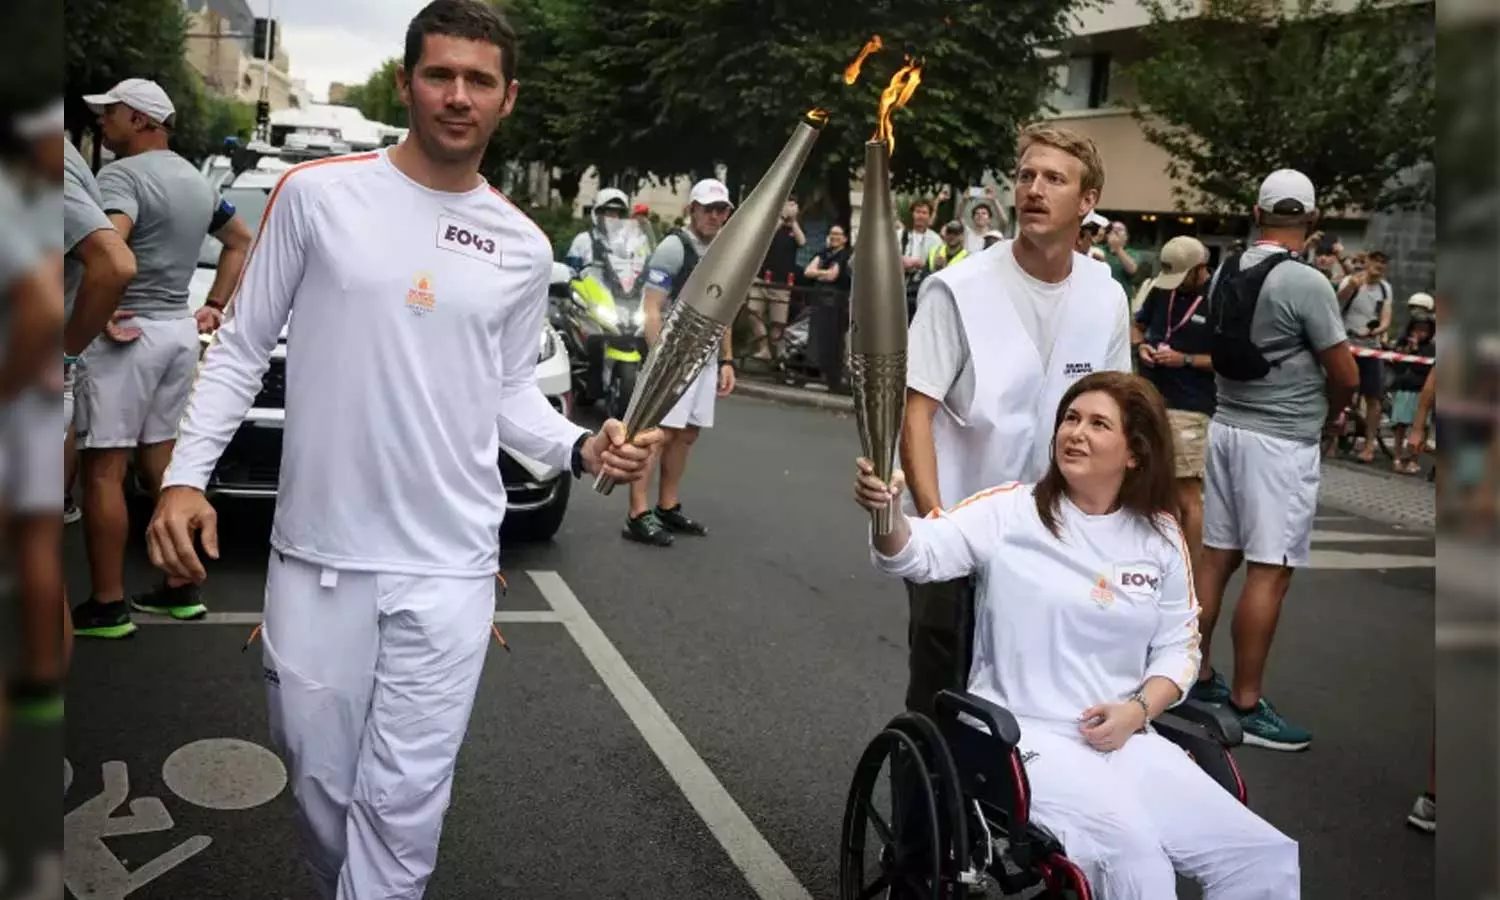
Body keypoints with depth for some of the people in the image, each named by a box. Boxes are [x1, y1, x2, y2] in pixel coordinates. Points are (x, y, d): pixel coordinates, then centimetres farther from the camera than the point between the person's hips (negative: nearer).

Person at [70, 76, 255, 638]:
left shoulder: (122, 175, -11)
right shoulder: (196, 180, 16)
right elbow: (241, 241, 28)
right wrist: (215, 307, 22)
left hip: (130, 334, -8)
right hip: (180, 332, 8)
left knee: (103, 471, -3)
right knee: (161, 466, 14)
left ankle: (107, 607, 1)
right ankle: (180, 590, 19)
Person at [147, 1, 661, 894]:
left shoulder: (524, 247, 4)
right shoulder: (316, 194, -3)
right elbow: (242, 348, 3)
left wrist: (580, 447, -4)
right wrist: (186, 474, -6)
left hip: (449, 566, 1)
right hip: (315, 555, 0)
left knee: (405, 800, 2)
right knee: (320, 780, 13)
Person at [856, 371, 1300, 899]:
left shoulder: (1160, 536, 7)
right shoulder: (1010, 511, -5)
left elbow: (1177, 647, 12)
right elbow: (918, 553, -17)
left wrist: (1136, 710, -6)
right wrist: (885, 514, -39)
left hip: (1125, 739, 5)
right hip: (1026, 737, -5)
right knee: (1133, 857, -29)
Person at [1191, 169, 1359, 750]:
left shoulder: (1226, 274, 4)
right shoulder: (1306, 283, -16)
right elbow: (1346, 376, -12)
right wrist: (1328, 414, 10)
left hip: (1228, 425, 8)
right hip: (1281, 440, -7)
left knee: (1217, 556, 13)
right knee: (1269, 572, -3)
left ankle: (1198, 677, 23)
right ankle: (1246, 705, 2)